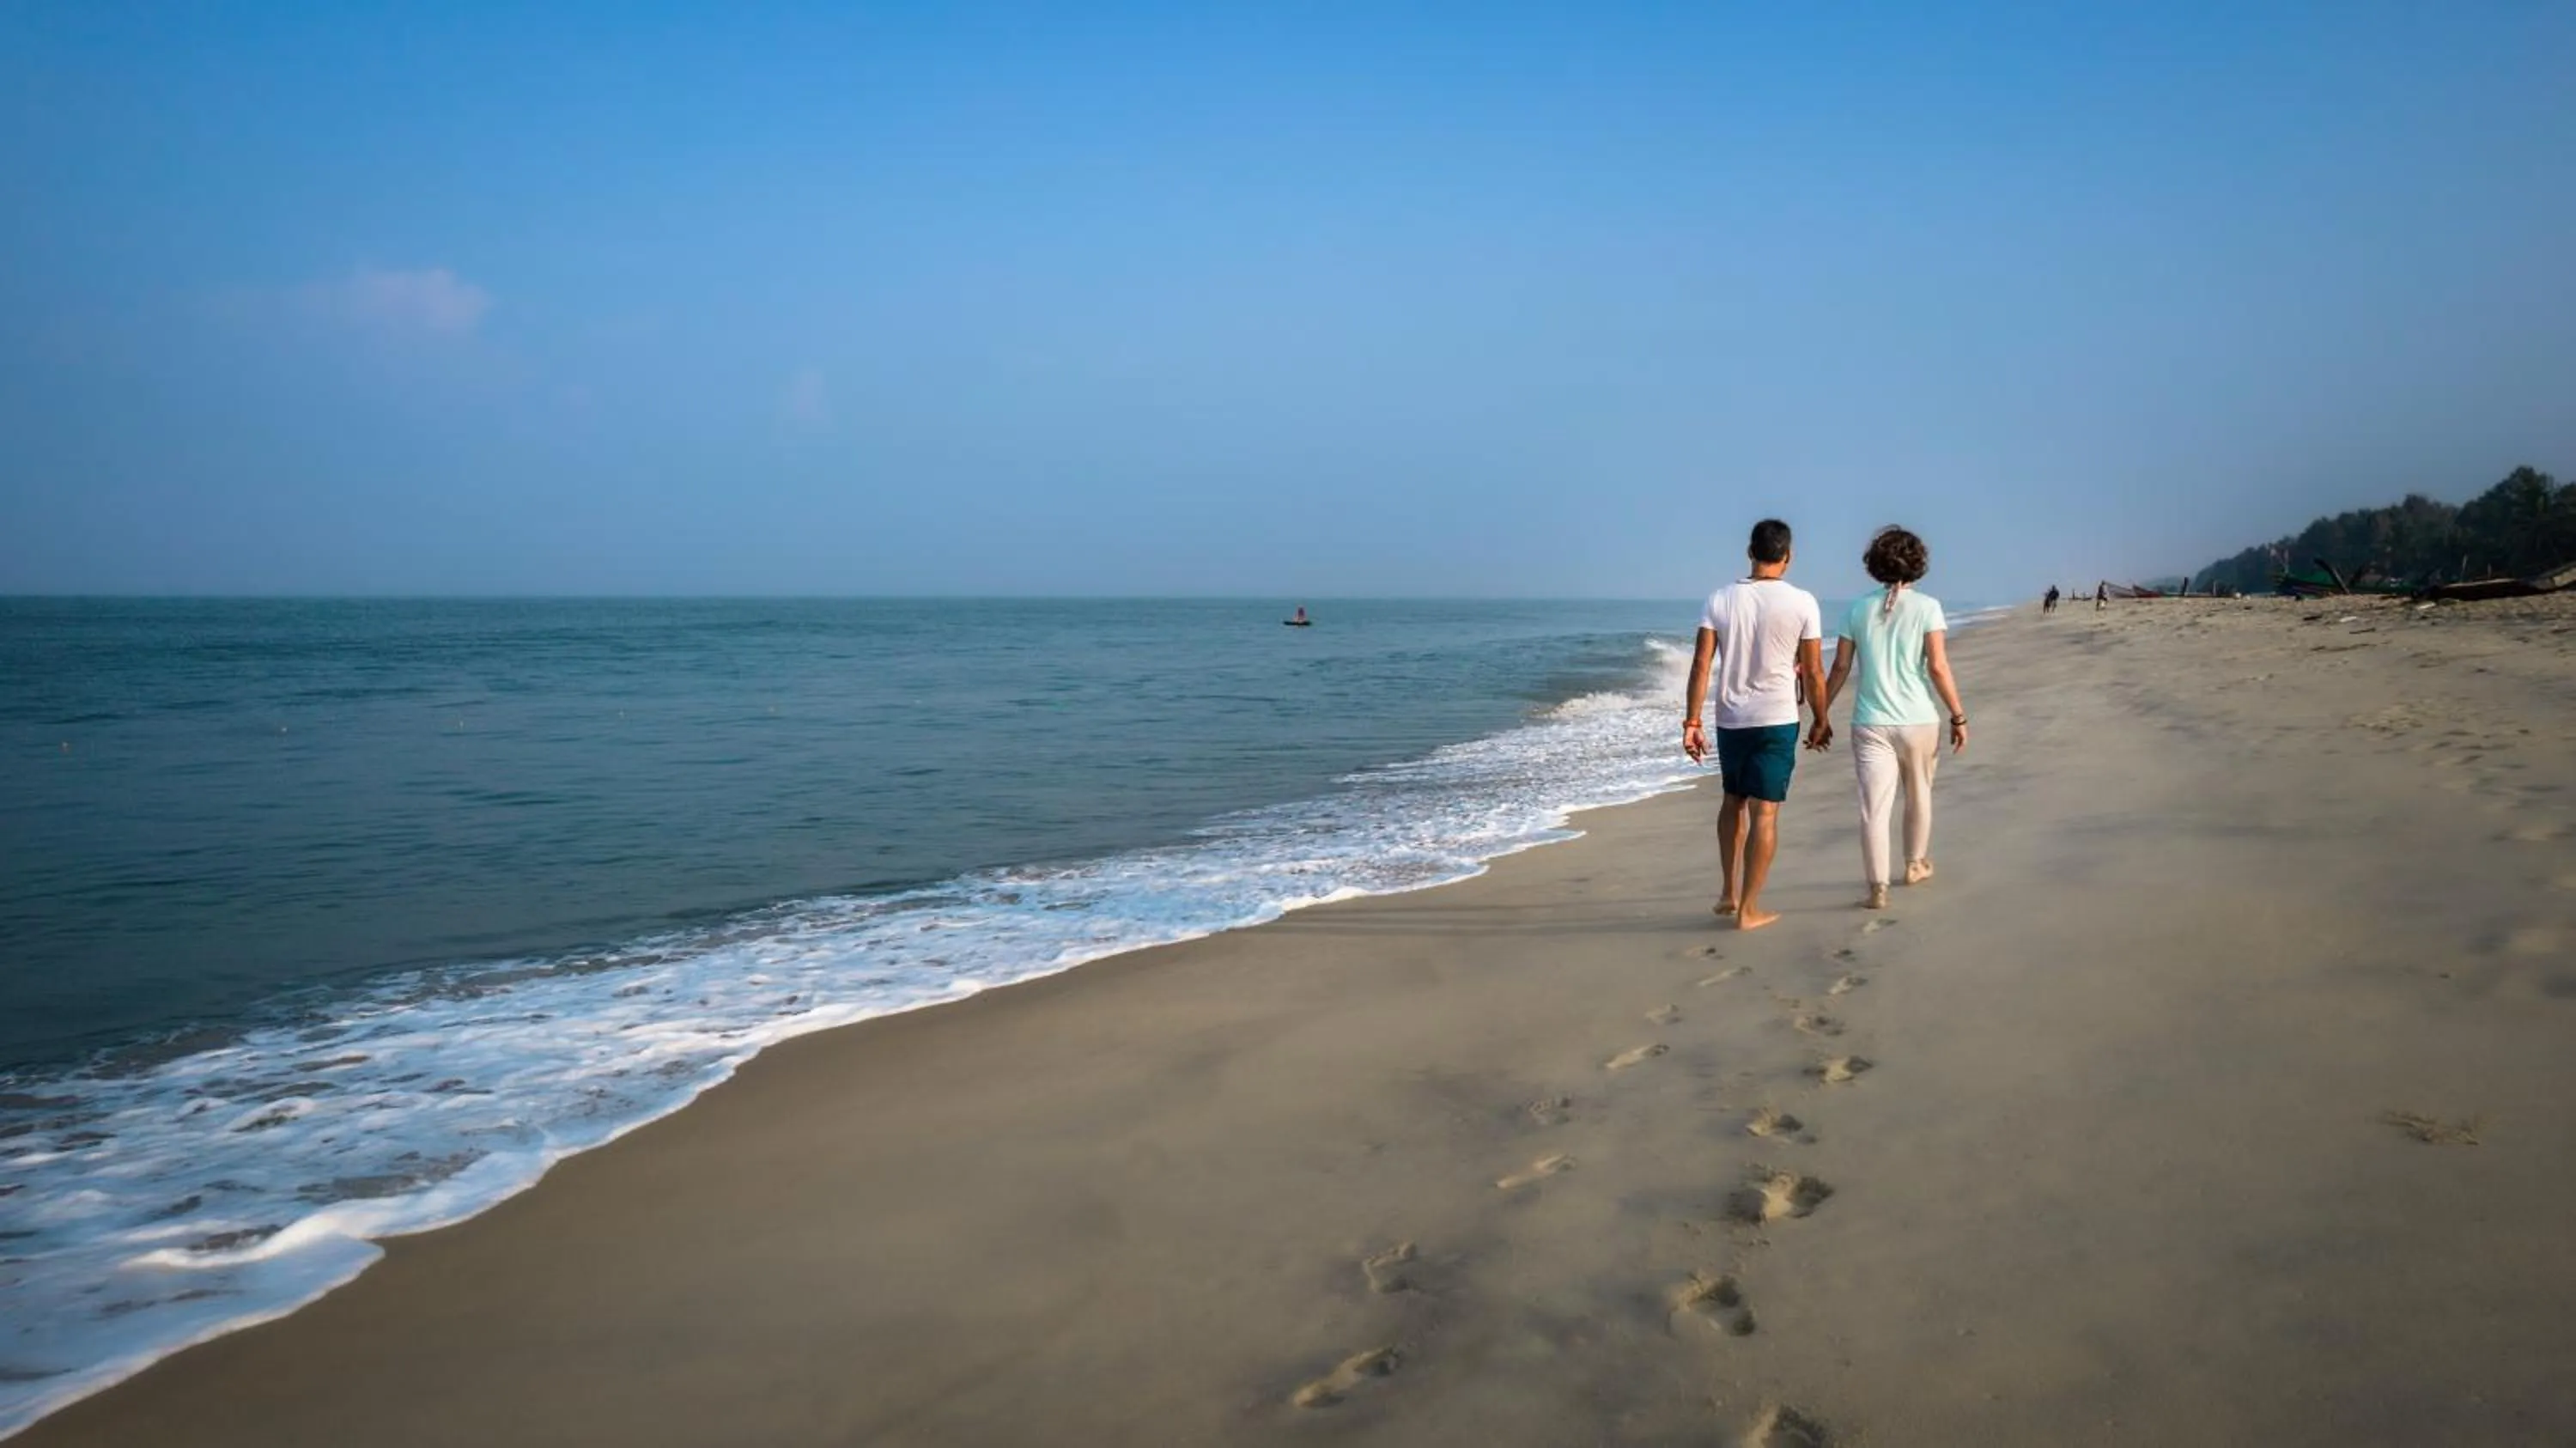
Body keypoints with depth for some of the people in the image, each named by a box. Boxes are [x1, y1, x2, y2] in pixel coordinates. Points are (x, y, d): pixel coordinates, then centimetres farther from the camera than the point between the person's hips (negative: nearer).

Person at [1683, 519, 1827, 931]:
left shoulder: (1720, 599, 0)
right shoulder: (1802, 603, -7)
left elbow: (1701, 664, -5)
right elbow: (1813, 672, -4)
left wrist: (1692, 722, -2)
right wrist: (1820, 719, 10)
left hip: (1730, 719, 3)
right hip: (1777, 720, -3)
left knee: (1734, 801, 21)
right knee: (1764, 813, 1)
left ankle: (1728, 893, 23)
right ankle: (1748, 909, 4)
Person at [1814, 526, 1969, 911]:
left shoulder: (1859, 609, 2)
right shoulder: (1926, 607, -5)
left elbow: (1841, 668, 3)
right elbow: (1938, 668, -10)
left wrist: (1821, 718, 10)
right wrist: (1958, 716, -2)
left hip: (1871, 724, 0)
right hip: (1918, 720, 0)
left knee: (1874, 806, -3)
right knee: (1919, 795, 21)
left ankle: (1877, 888, -10)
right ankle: (1915, 864, 39)